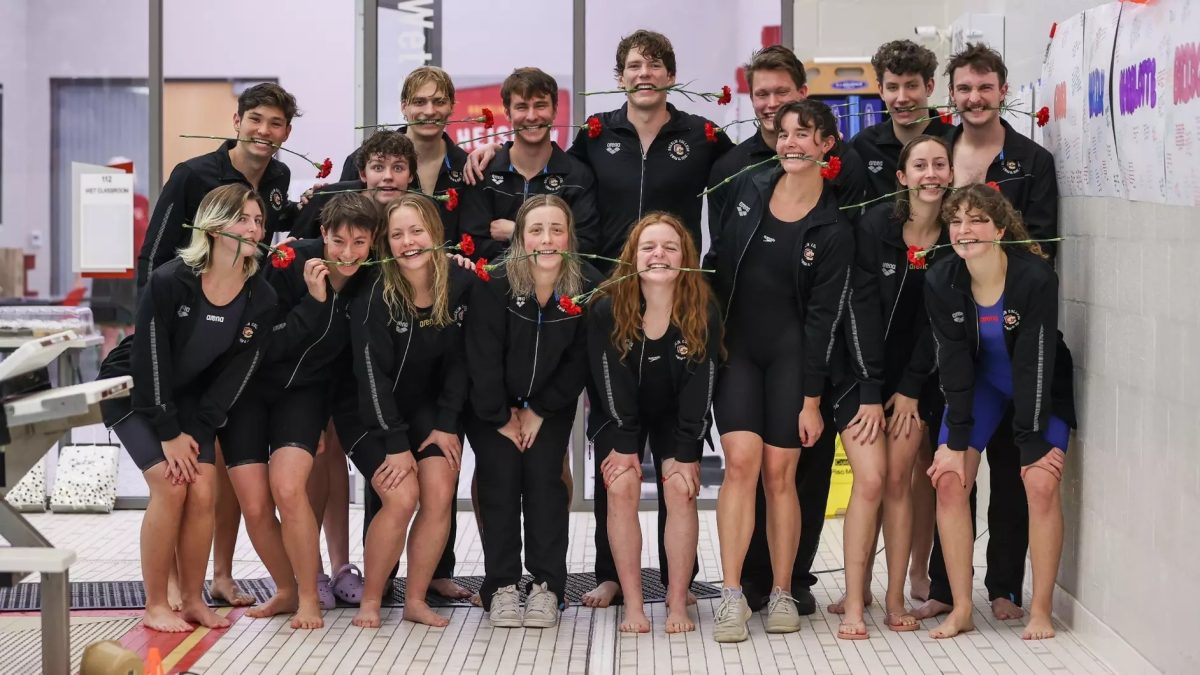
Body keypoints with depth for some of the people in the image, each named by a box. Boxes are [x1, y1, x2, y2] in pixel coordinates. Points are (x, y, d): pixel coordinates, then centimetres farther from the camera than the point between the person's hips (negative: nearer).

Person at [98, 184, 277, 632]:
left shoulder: (260, 300, -12)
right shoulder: (169, 282, -26)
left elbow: (235, 374, -9)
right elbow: (150, 361, -22)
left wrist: (196, 432, -14)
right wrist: (168, 433, -19)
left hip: (189, 397, 4)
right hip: (131, 391, -4)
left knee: (203, 491, -11)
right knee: (171, 486, -18)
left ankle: (193, 600, 5)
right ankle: (155, 606, -6)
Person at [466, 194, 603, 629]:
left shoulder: (588, 287, -16)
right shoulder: (493, 286, -22)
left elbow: (579, 361, -8)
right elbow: (483, 357, -17)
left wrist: (539, 411, -8)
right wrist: (501, 418, -13)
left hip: (549, 406, 1)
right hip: (491, 406, -1)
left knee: (544, 475, -12)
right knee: (500, 475, -12)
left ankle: (546, 587, -4)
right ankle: (501, 586, -3)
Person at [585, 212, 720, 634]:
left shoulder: (703, 313, -18)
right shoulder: (607, 310, -19)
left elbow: (698, 387, -15)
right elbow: (612, 383, -17)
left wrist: (685, 453, -18)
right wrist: (626, 444, -19)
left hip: (676, 417, 1)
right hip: (619, 416, 0)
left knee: (681, 490, -17)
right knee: (622, 487, -19)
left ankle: (678, 602, -11)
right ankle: (632, 604, -14)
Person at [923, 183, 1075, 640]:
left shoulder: (1036, 277, -29)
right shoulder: (941, 282, -18)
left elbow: (1035, 361, -26)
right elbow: (953, 361, -15)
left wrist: (1032, 440, -24)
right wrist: (956, 439, -17)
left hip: (1040, 387, -3)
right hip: (980, 383, 3)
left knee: (1041, 484, -18)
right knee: (948, 480, -10)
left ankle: (1040, 610, -5)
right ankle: (961, 609, -2)